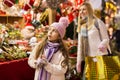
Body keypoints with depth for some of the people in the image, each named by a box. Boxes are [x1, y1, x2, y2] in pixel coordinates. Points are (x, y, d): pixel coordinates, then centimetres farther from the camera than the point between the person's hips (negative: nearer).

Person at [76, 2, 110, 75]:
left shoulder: (98, 22, -3)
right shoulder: (81, 26, 15)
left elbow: (106, 39, -5)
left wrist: (102, 44, -28)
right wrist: (79, 61, 13)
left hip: (100, 56, -6)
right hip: (86, 59, 6)